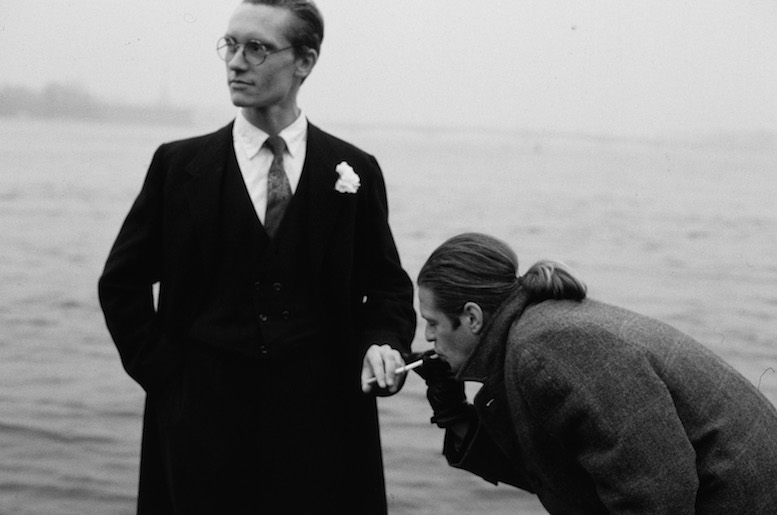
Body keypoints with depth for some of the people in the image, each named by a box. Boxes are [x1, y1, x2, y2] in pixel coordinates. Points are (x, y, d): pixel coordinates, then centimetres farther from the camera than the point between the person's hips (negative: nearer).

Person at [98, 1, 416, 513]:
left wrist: (384, 344, -10)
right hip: (204, 418, 0)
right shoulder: (179, 165, 2)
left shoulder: (354, 171, 3)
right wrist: (163, 371, -1)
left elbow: (388, 285, 9)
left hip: (322, 418, 0)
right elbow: (122, 283, 7)